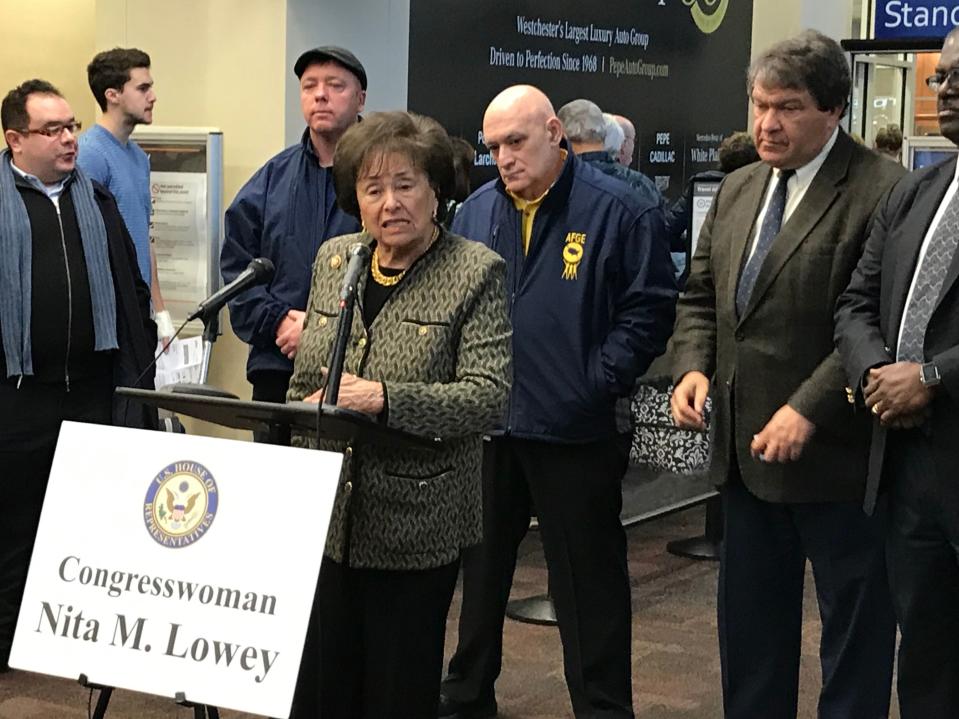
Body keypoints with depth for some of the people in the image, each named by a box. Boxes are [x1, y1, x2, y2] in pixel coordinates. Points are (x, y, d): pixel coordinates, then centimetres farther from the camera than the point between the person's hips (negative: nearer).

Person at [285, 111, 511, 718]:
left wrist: (384, 398, -26)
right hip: (323, 515, 4)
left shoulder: (476, 273, -7)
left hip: (414, 525, -4)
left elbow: (488, 395, -16)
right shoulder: (333, 260, 10)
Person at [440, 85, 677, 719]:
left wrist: (595, 384, -13)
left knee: (588, 581, 4)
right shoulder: (476, 212, 8)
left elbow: (650, 309, -7)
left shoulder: (619, 210, -7)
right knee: (478, 569, 16)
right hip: (484, 425, 5)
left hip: (575, 431, -5)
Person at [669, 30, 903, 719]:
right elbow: (701, 295, 17)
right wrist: (693, 366, -1)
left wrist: (808, 410, -24)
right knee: (749, 627, 17)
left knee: (854, 631, 7)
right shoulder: (737, 190, 12)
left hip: (835, 454, -8)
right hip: (748, 452, 8)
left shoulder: (880, 191, -14)